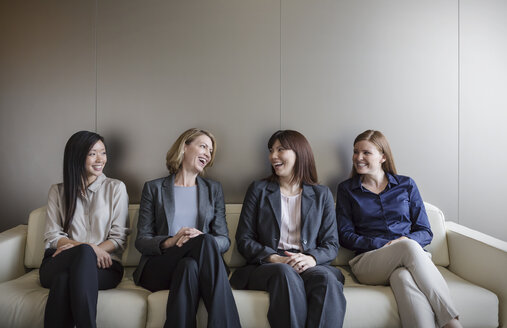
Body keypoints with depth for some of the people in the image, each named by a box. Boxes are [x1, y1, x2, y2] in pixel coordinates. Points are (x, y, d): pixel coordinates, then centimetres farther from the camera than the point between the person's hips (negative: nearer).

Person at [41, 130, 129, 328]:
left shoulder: (116, 188, 11)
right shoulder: (57, 191, 16)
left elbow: (119, 238, 5)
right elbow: (52, 236, 6)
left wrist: (88, 250, -13)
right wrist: (88, 248, -14)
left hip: (104, 266, -1)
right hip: (58, 263, 1)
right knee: (84, 252, -34)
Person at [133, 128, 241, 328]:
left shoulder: (214, 189, 17)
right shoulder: (154, 188, 11)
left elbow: (224, 240, 7)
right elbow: (141, 240, 4)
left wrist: (202, 239, -16)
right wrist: (169, 242, -18)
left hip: (195, 265, 2)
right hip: (158, 268, -1)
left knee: (189, 267, -36)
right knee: (205, 241, -31)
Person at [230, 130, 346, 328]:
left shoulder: (322, 195, 17)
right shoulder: (258, 190, 15)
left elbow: (331, 244, 10)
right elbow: (243, 239, 6)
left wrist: (312, 258, -13)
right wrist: (273, 258, -12)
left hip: (310, 266, 1)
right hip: (266, 266, -1)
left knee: (327, 278, -33)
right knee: (286, 272, -36)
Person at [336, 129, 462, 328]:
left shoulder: (406, 185, 16)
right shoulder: (347, 189, 14)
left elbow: (425, 232, 14)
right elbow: (345, 235, 6)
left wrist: (407, 240, -11)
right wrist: (383, 244, -9)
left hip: (408, 258, 1)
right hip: (368, 262, -1)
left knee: (404, 277, -38)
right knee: (409, 247, -35)